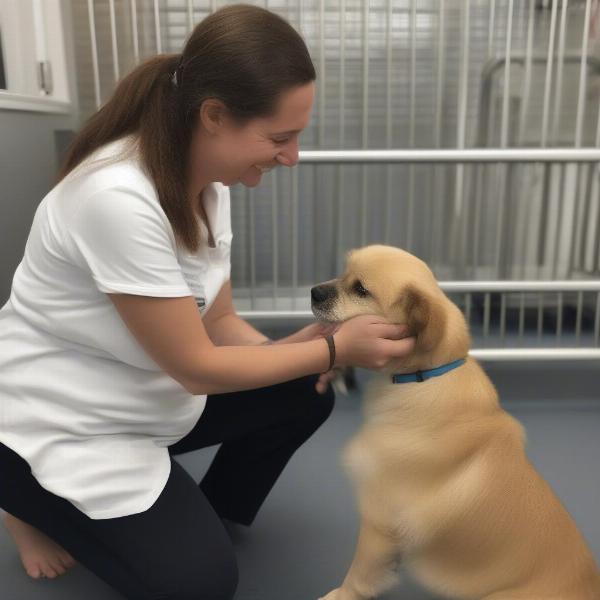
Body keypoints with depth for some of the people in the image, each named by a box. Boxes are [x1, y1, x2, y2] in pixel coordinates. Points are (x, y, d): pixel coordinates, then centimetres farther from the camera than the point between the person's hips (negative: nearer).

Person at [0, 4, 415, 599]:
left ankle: (210, 513, 20)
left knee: (306, 395, -1)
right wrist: (335, 347, -21)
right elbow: (196, 367, -27)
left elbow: (216, 321, 0)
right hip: (59, 423, -7)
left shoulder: (207, 178, -7)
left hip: (149, 394, 8)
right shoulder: (117, 196, -34)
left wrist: (290, 350, -19)